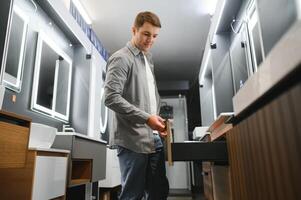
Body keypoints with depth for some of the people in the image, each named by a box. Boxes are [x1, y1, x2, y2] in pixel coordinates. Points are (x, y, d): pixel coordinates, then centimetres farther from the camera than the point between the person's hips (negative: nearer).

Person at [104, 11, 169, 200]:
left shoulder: (149, 59, 20)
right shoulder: (121, 58, -6)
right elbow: (111, 98, -16)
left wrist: (157, 120, 11)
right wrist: (146, 118, -20)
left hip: (154, 138, 8)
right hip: (133, 140, -8)